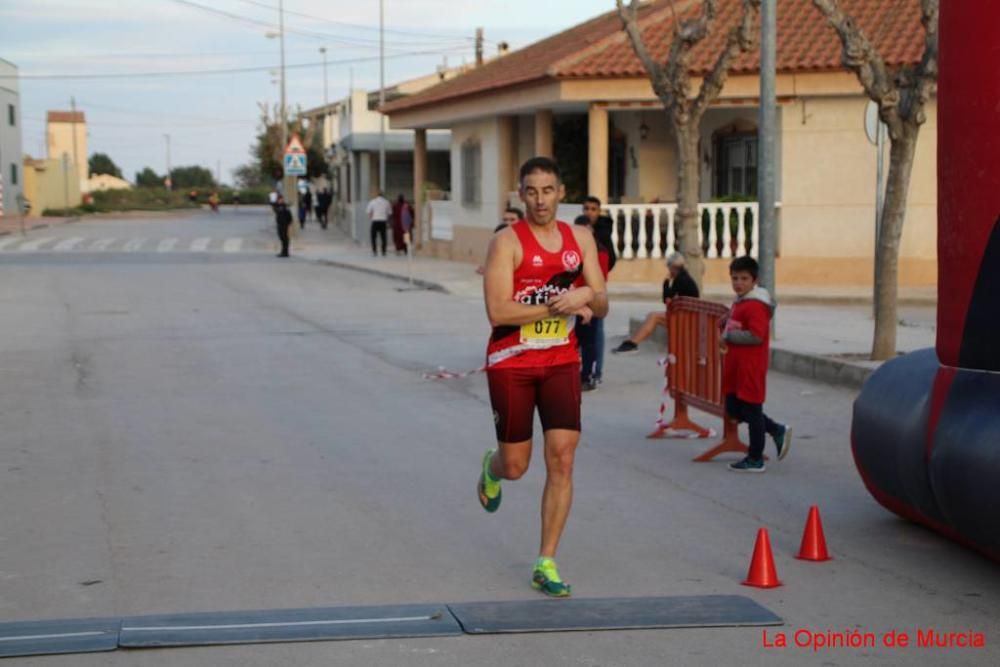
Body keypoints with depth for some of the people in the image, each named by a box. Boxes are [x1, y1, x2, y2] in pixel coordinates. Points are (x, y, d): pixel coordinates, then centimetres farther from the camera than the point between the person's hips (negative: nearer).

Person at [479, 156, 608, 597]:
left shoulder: (580, 239, 6)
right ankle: (491, 468, 46)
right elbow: (497, 311, -20)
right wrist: (561, 307, -21)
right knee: (515, 466, 5)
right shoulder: (507, 242, -10)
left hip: (561, 362, 3)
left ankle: (546, 565, 1)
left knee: (562, 461, -7)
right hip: (511, 363, -3)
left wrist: (586, 294, -16)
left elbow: (601, 307, 7)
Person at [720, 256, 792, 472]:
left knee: (751, 410, 1)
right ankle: (777, 431, 27)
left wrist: (728, 335, -18)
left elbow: (756, 336, -26)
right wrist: (725, 322, 10)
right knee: (734, 409, 14)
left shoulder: (755, 306, -19)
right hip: (735, 367, 10)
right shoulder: (739, 302, 13)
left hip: (751, 368, -10)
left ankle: (755, 460, 13)